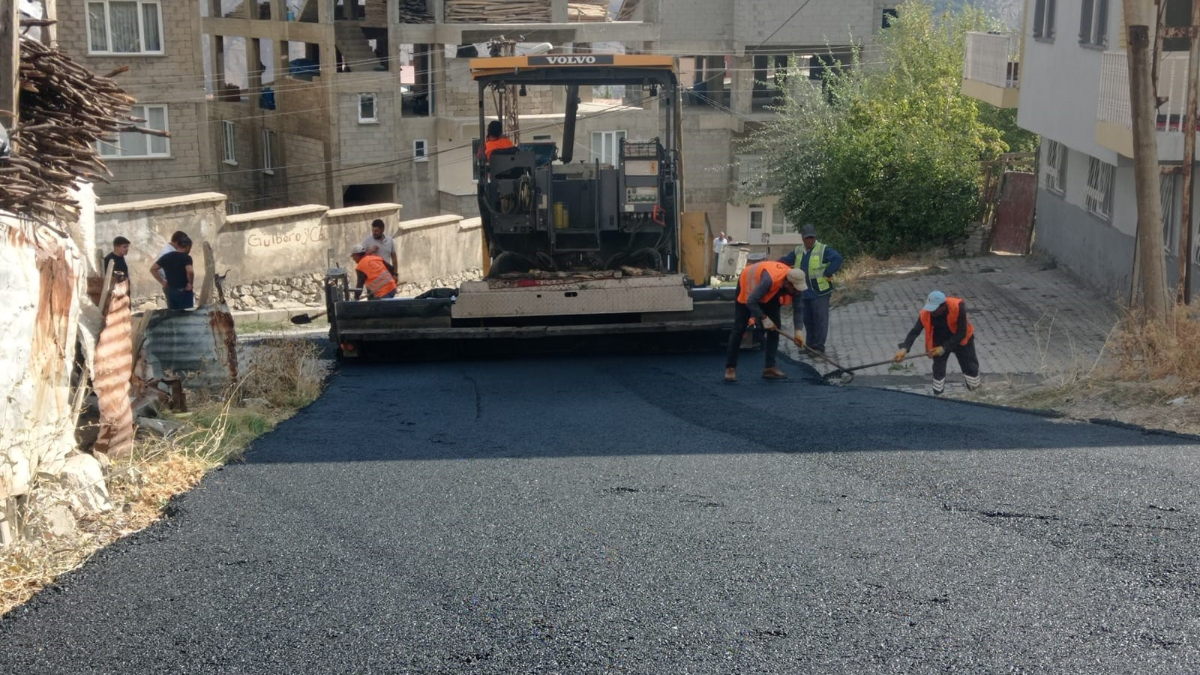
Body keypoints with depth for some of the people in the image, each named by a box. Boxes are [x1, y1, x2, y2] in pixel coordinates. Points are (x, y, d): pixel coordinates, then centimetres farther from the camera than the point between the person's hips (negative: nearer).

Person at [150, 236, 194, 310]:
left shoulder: (166, 257, 5)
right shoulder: (186, 257, -13)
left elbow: (153, 269, 9)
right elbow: (190, 271, -31)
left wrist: (163, 282, 10)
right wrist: (190, 283, -14)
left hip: (170, 291, 6)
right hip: (184, 292, -6)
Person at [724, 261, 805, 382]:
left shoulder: (795, 283, -25)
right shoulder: (770, 279, -44)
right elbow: (751, 302, -39)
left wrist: (798, 332, -22)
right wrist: (764, 318, -36)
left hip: (770, 294, 6)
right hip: (747, 287, -6)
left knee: (775, 327, -4)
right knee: (739, 328, -6)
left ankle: (770, 367, -1)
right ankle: (730, 368, 1)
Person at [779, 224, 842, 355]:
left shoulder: (823, 250, -8)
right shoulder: (798, 251, 11)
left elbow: (837, 259, -19)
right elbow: (785, 261, 15)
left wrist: (826, 274, -19)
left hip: (819, 291, -7)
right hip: (804, 292, 7)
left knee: (820, 319, -5)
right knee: (807, 319, 13)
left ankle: (819, 347, -2)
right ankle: (811, 345, 24)